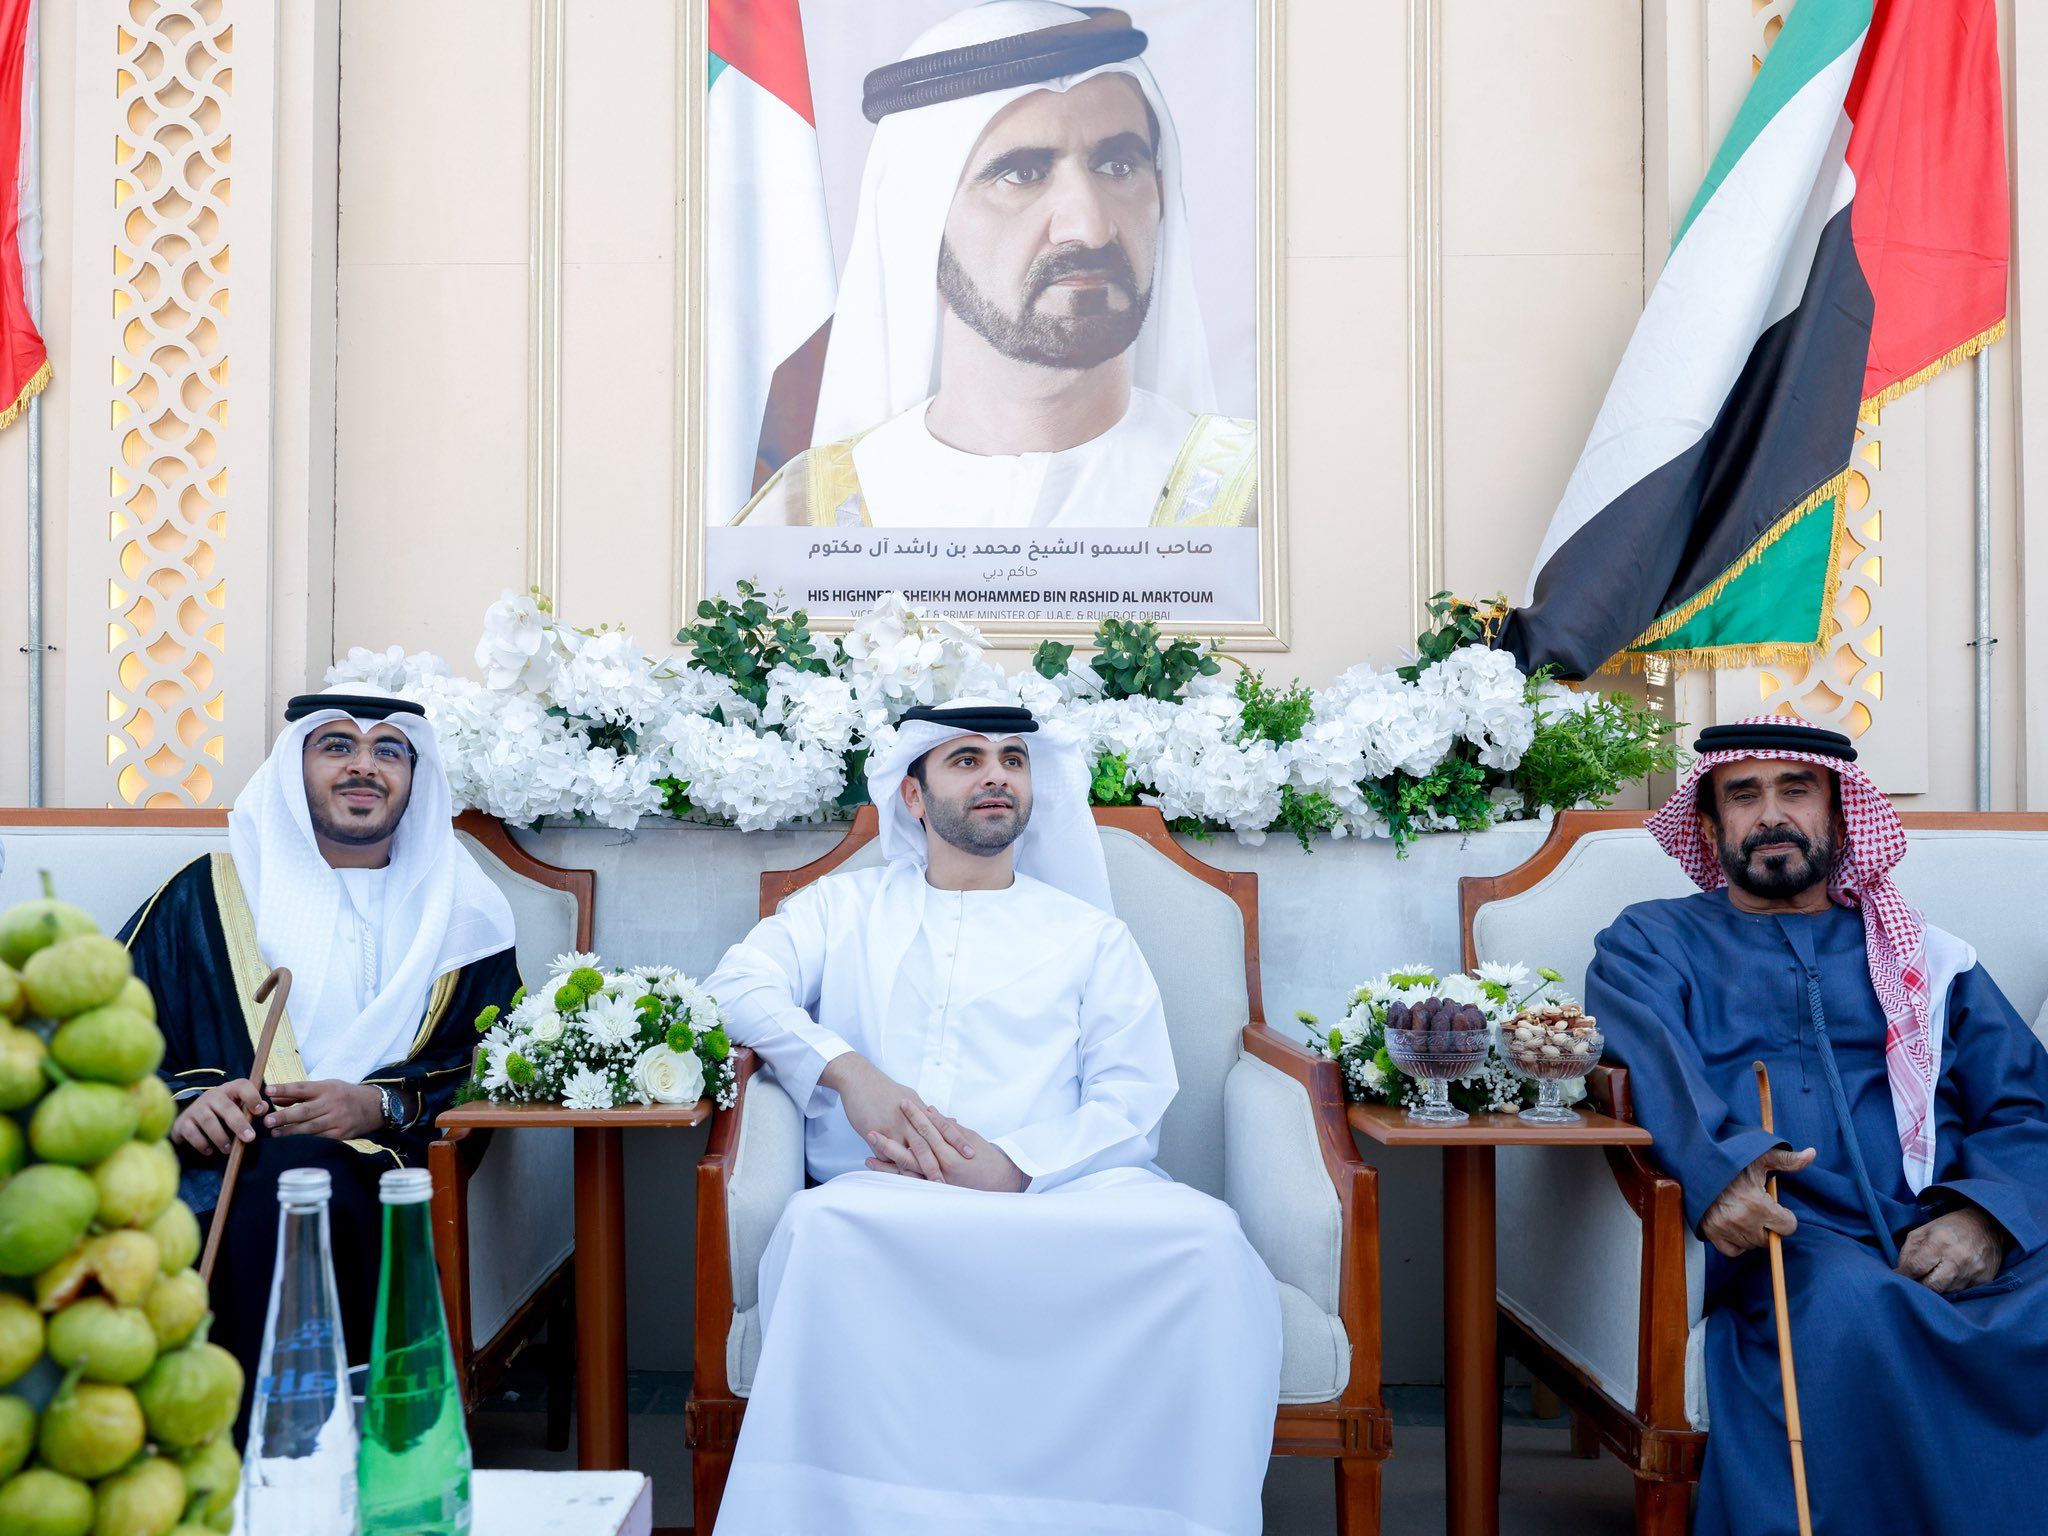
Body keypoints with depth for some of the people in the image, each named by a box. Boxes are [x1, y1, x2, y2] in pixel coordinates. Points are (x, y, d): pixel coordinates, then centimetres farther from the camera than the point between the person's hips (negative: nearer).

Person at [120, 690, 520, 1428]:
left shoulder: (459, 913, 18)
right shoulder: (212, 894, 19)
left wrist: (381, 1106, -11)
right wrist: (180, 1103, -10)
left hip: (386, 1181, 0)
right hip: (215, 1175, 0)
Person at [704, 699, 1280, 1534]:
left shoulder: (1090, 934, 22)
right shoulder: (844, 907, 24)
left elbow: (1132, 1099, 9)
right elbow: (738, 983, 7)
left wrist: (1013, 1167, -11)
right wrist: (847, 1069, -13)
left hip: (1055, 1191, 1)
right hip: (882, 1195, 0)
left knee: (1203, 1238, -32)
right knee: (823, 1226, -37)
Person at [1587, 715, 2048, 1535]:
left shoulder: (1928, 958, 26)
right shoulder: (1652, 943, 18)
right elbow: (1647, 1066, -3)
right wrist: (1713, 1167, -26)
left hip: (1945, 1242, 3)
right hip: (1784, 1239, -2)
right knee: (1859, 1312, -35)